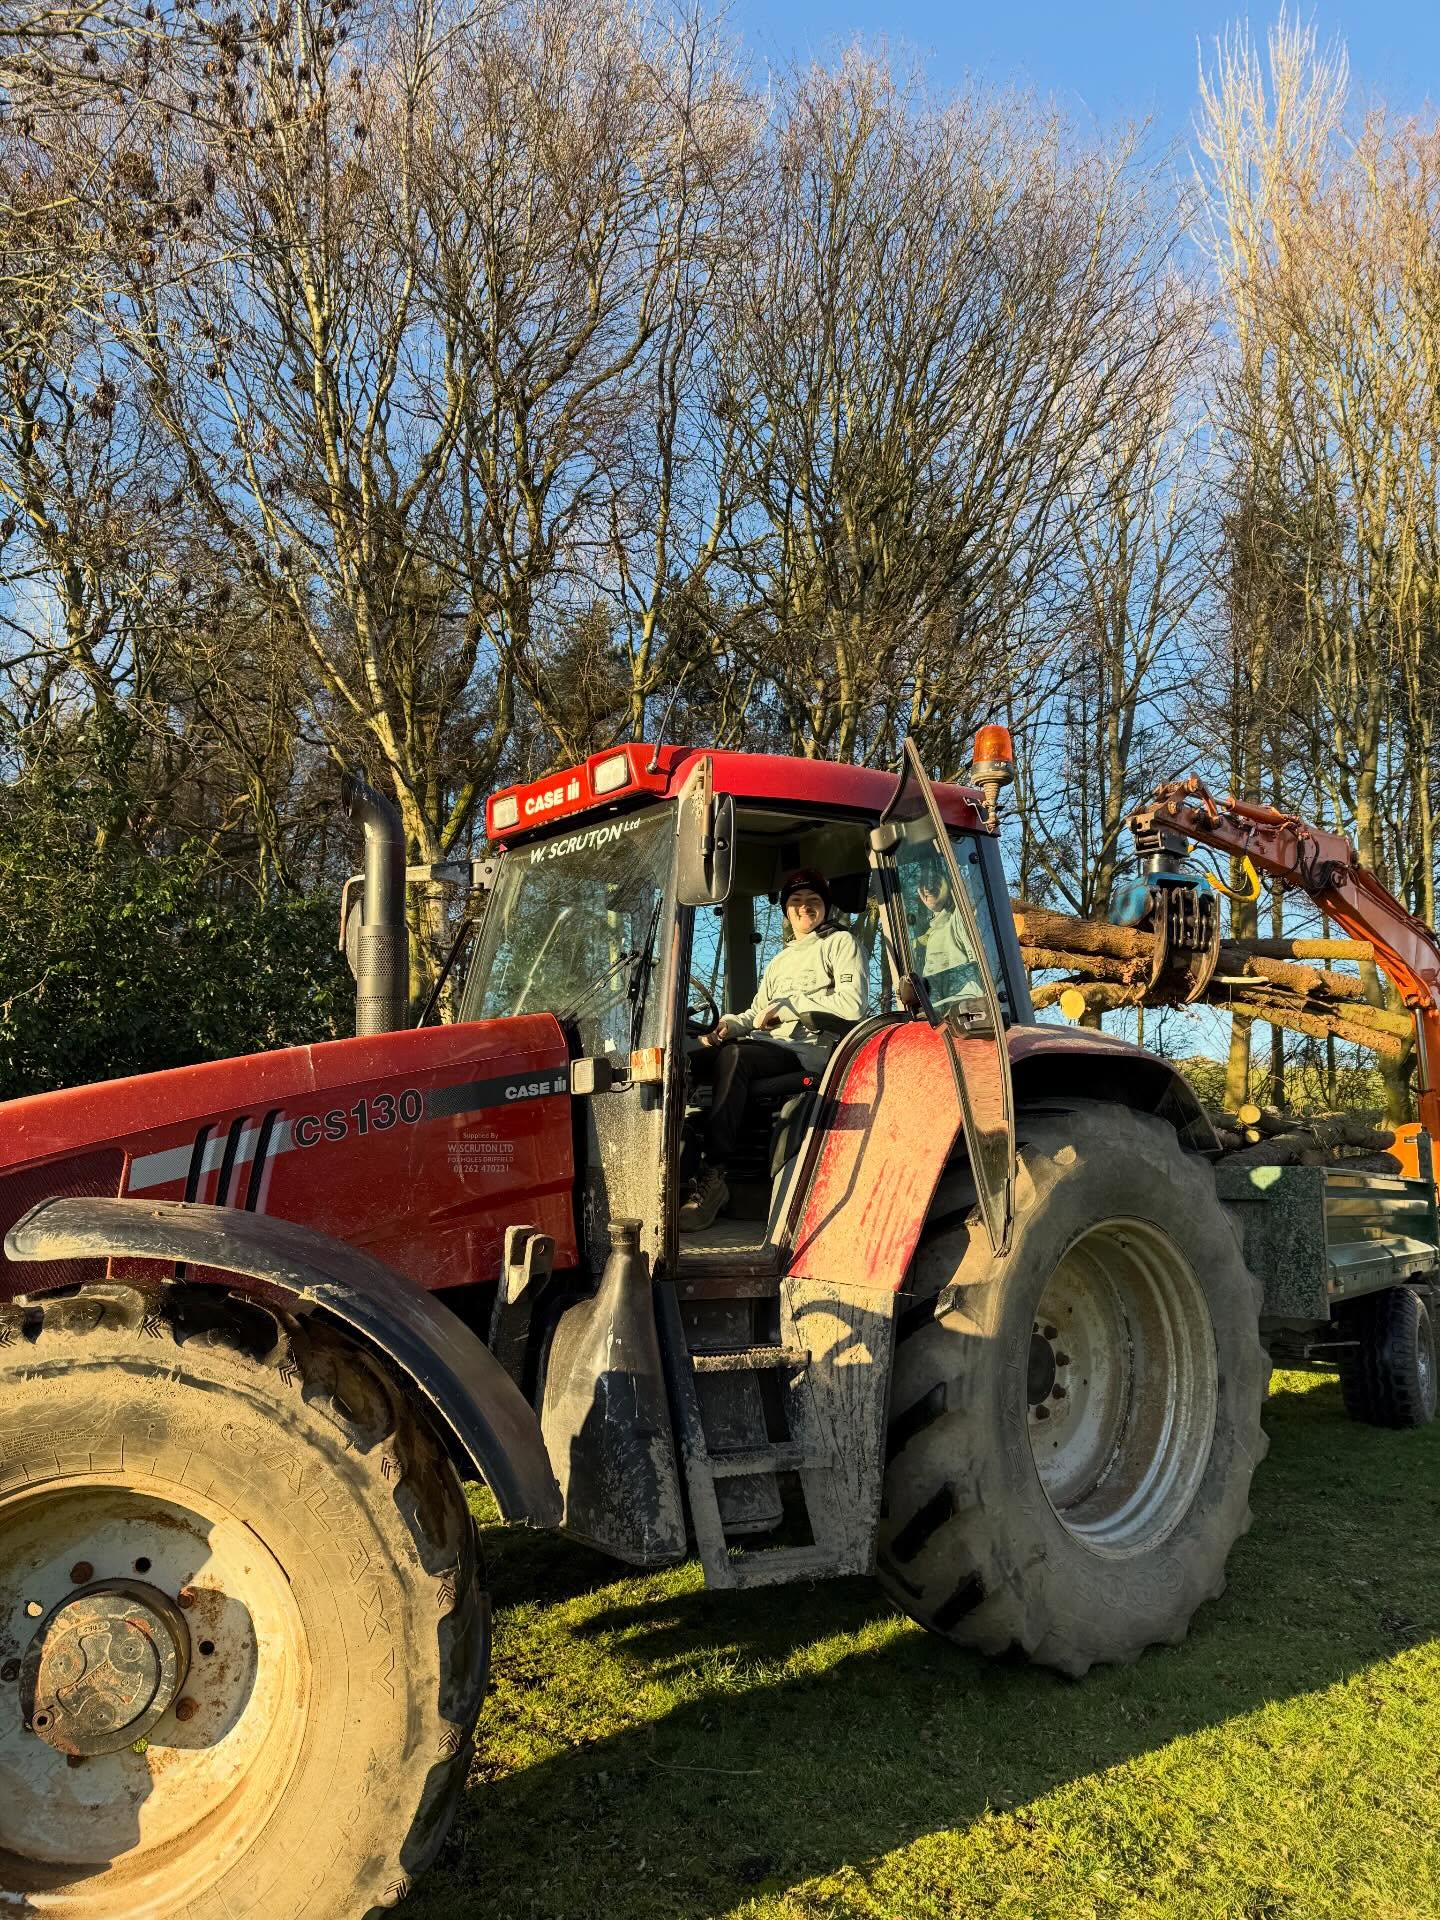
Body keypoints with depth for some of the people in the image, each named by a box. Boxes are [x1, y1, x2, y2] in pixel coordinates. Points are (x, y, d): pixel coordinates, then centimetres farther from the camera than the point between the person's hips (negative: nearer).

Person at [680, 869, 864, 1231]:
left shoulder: (841, 942, 11)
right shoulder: (780, 960, 33)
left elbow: (850, 1004, -6)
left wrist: (787, 1006, -7)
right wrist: (729, 1025, 3)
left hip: (809, 1045, -7)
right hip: (765, 1042, 7)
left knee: (733, 1057, -36)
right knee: (695, 1059, -21)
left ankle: (712, 1177, -40)